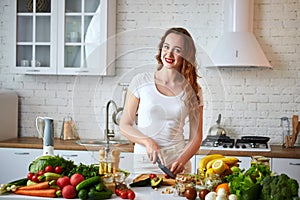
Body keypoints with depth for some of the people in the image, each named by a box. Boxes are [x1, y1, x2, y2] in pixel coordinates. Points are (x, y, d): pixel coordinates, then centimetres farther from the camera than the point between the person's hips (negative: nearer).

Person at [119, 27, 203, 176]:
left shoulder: (192, 90, 4)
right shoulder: (141, 81, 1)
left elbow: (196, 138, 6)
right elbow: (124, 125, 3)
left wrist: (181, 161, -11)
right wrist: (148, 142, -14)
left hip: (177, 163, 1)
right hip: (144, 163, 0)